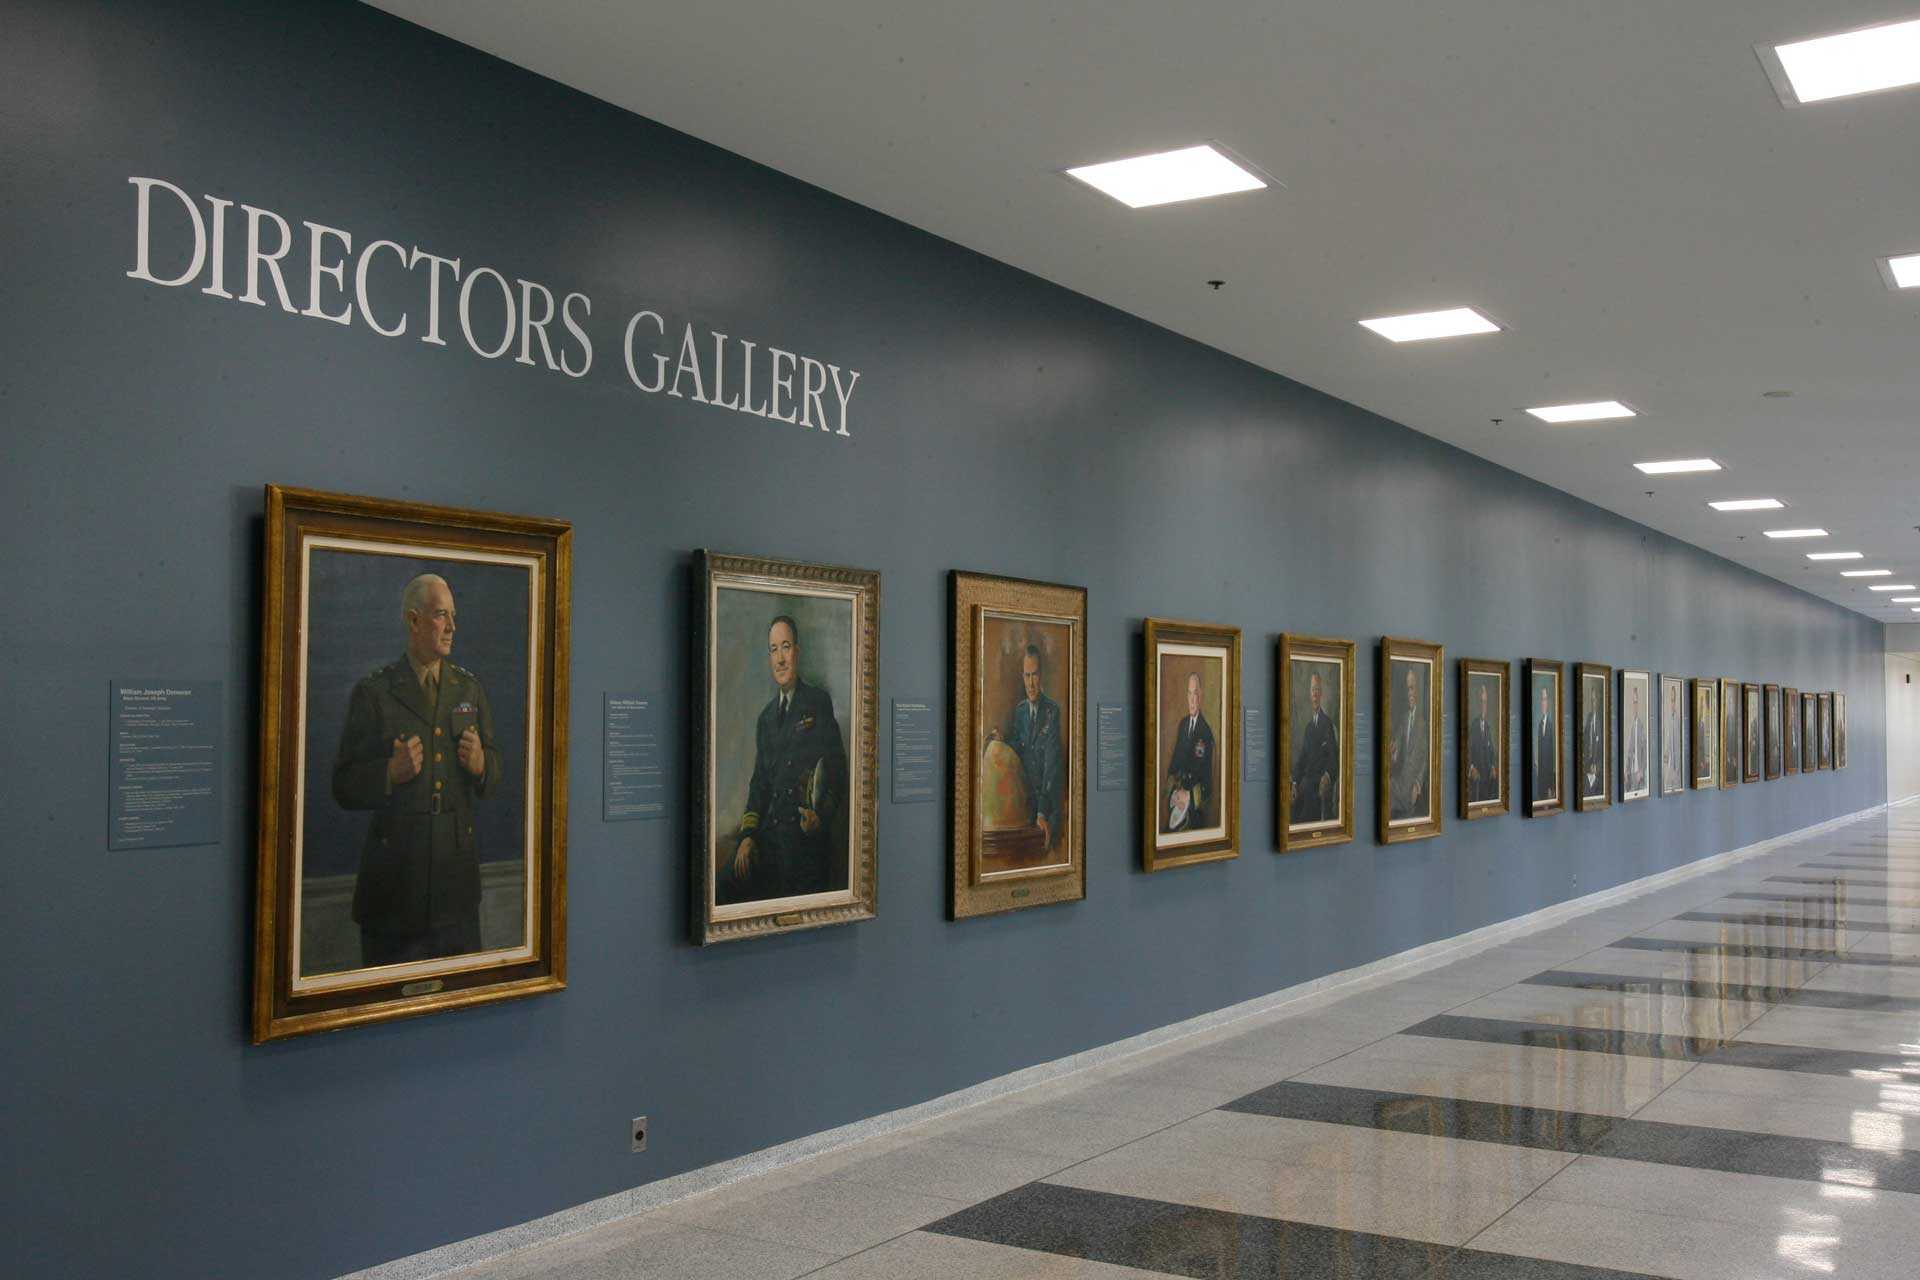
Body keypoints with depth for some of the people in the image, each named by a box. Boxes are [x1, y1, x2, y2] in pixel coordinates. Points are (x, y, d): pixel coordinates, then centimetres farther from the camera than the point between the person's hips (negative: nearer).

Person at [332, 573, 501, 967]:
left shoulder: (470, 688, 11)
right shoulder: (373, 692, -2)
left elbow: (493, 774, 15)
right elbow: (344, 787, -3)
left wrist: (481, 764, -7)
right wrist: (391, 773, -19)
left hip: (458, 859, 4)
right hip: (395, 868, -3)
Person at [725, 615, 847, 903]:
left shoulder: (819, 702, 5)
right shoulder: (765, 717, 22)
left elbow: (837, 769, 1)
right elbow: (759, 781, 18)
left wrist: (821, 815, -16)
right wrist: (747, 834, 2)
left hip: (807, 834, -4)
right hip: (768, 832, 4)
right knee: (723, 888, -18)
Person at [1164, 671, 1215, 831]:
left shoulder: (1206, 730, -12)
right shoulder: (1183, 723, 12)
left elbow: (1206, 771, -12)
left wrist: (1188, 793, -18)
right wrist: (1171, 780, 1)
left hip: (1196, 787, -5)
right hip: (1179, 781, 5)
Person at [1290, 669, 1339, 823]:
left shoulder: (1328, 722, -2)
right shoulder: (1308, 726, 21)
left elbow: (1333, 755, -10)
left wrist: (1328, 776, -27)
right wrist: (1294, 783, 7)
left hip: (1322, 784, -7)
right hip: (1307, 783, 7)